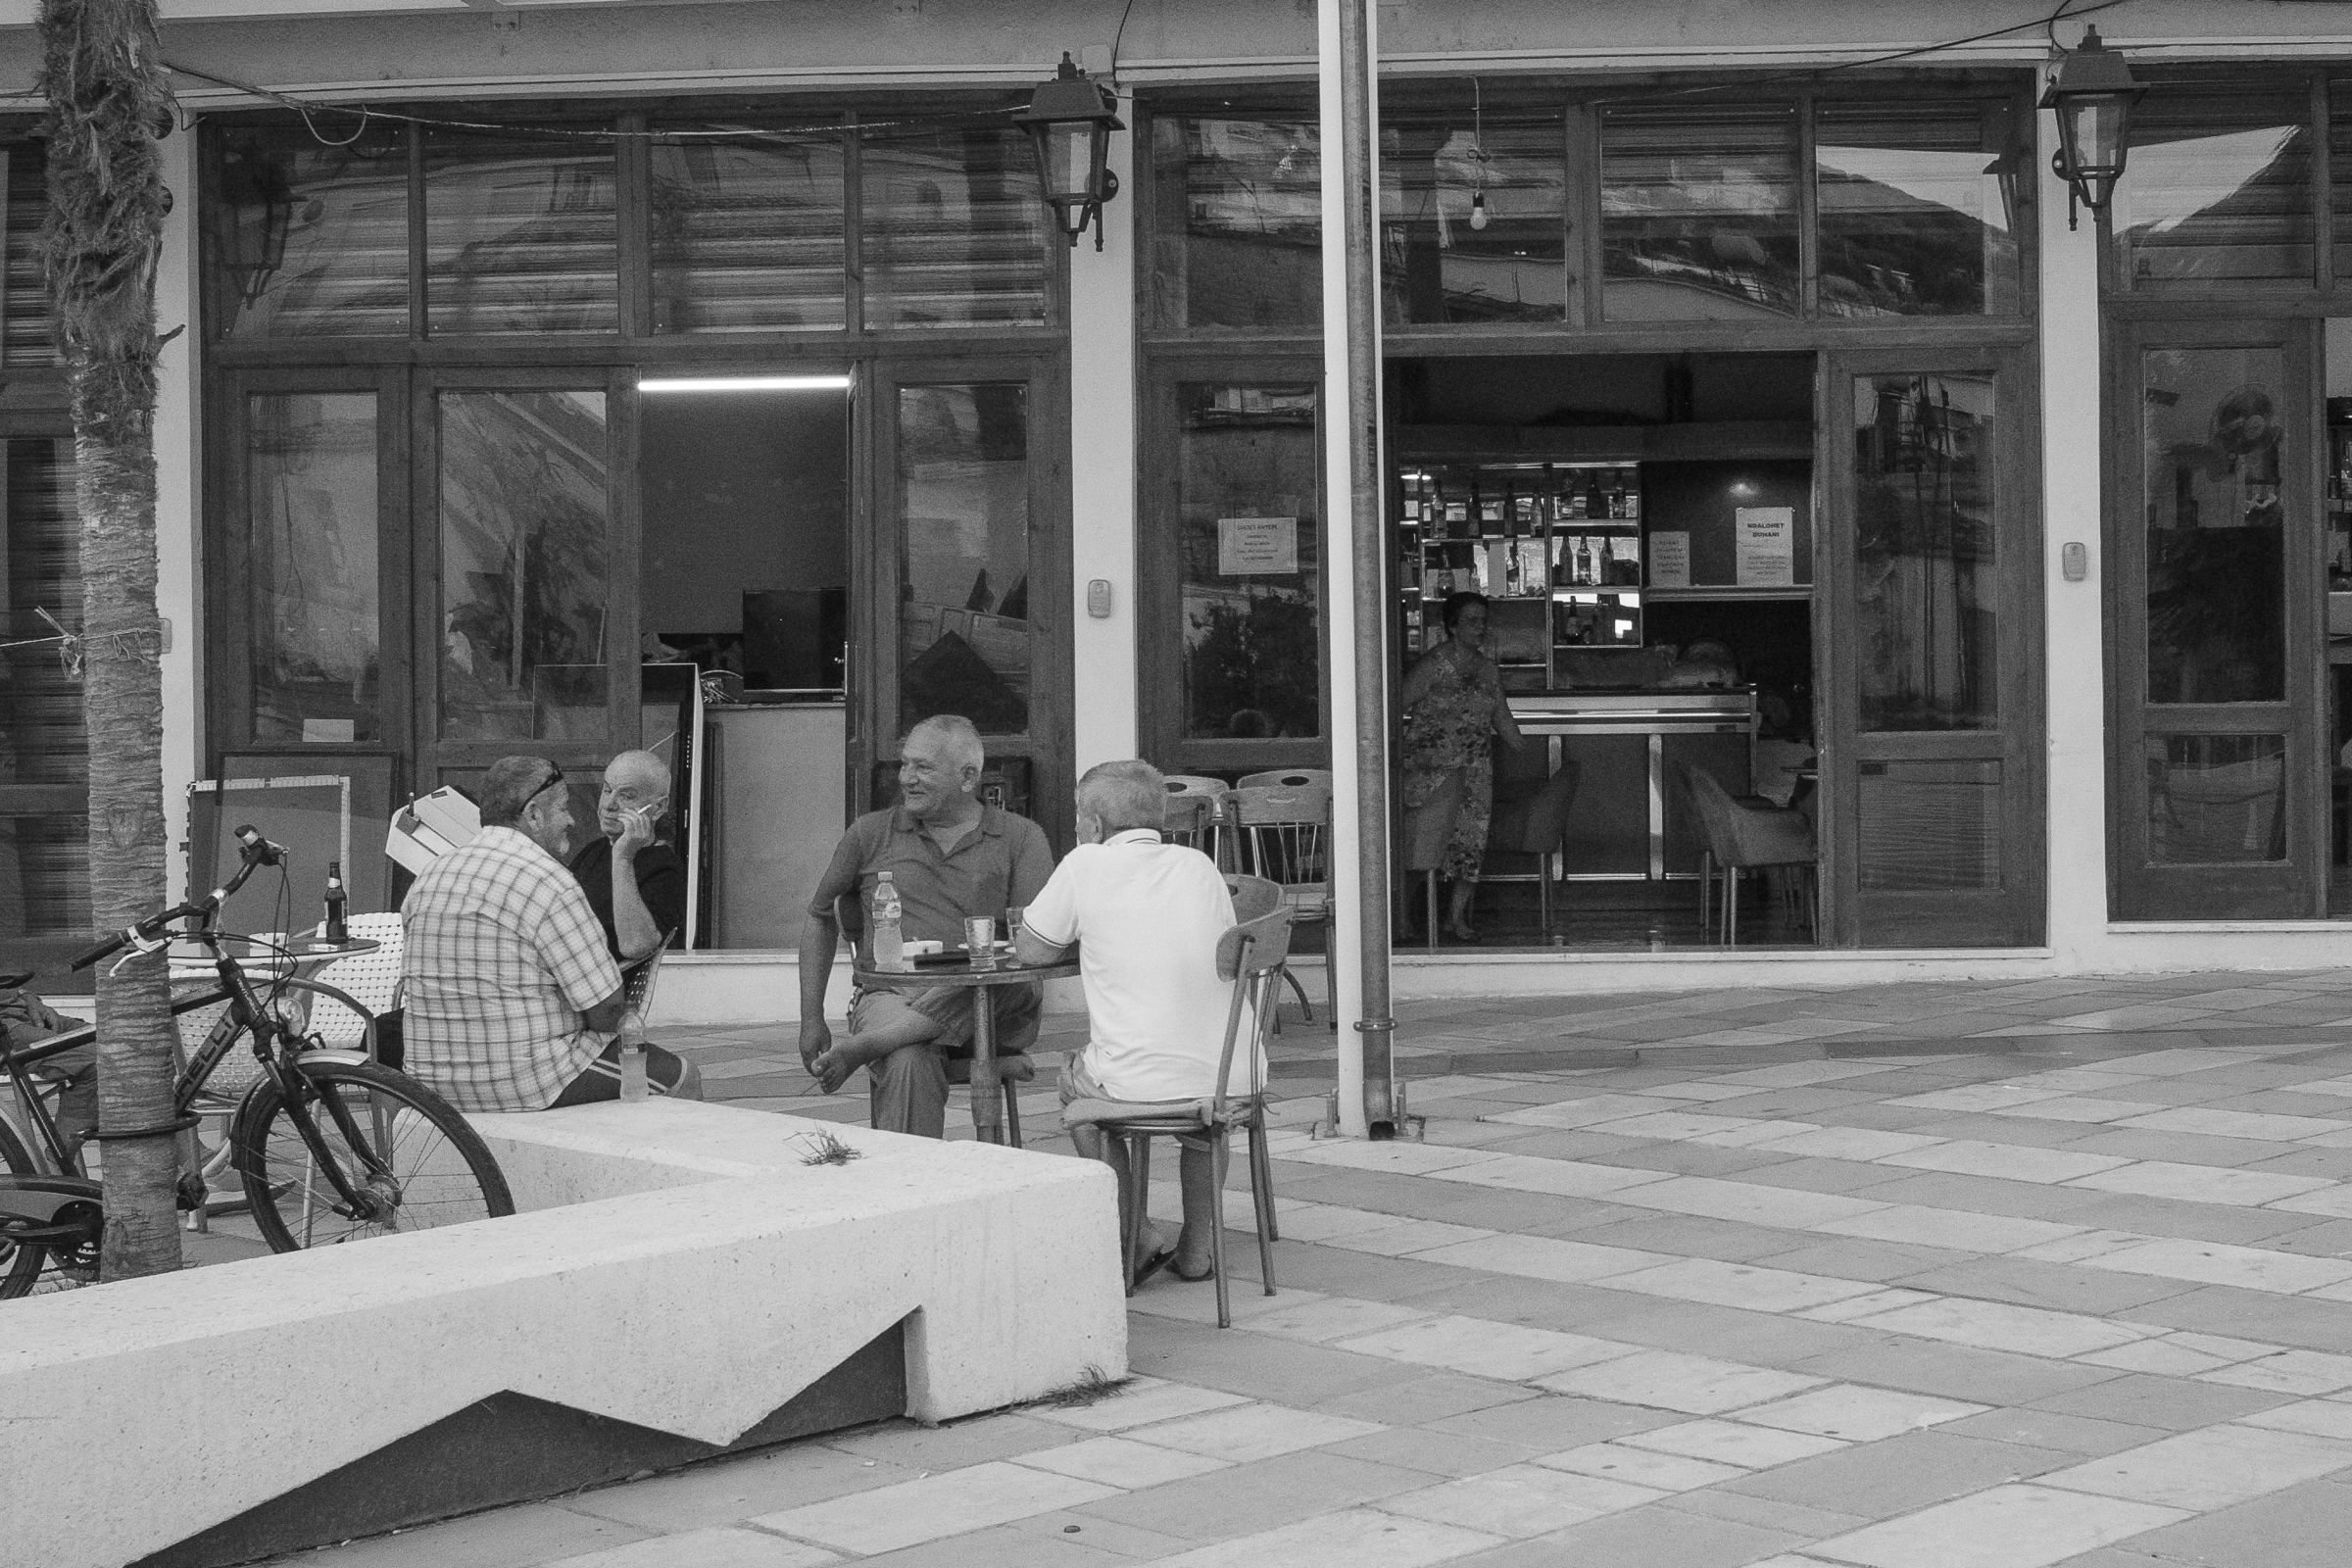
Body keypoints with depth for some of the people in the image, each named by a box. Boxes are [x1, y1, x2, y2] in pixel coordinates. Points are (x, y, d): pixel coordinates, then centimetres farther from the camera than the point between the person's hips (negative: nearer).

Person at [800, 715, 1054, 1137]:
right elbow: (820, 919, 25)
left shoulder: (1020, 837, 11)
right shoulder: (870, 834, 17)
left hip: (992, 1007, 0)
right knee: (910, 1063, -36)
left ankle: (859, 1048, -41)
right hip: (891, 995, 0)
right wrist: (812, 1021, 15)